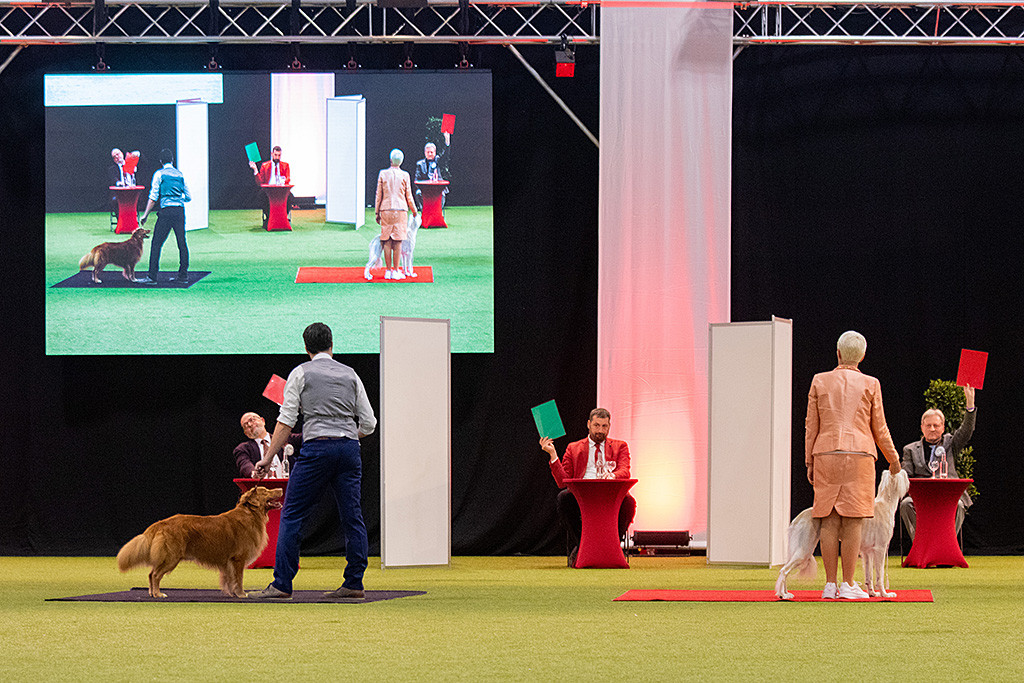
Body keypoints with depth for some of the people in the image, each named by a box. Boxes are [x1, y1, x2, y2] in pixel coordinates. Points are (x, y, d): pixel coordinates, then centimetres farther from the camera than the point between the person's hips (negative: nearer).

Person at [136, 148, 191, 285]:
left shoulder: (159, 174, 1)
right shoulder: (180, 174, 14)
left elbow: (153, 197, -4)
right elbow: (188, 197, 16)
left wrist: (146, 215, 0)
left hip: (166, 211, -5)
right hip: (180, 210, 5)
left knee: (156, 244, -3)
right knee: (182, 243, 9)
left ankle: (152, 277, -7)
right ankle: (183, 275, 10)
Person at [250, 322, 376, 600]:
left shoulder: (301, 374, 4)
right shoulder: (350, 375, 14)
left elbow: (286, 421, -3)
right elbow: (369, 423, 12)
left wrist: (268, 458, -1)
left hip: (316, 448, -4)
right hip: (349, 447, 4)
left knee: (292, 515, 0)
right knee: (352, 517, 7)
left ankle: (282, 584, -4)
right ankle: (354, 584, 5)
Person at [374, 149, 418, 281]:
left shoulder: (383, 174, 2)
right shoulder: (404, 175, -2)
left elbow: (379, 195, 4)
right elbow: (409, 196, 3)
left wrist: (377, 213, 11)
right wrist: (414, 211, 18)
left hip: (386, 210, 1)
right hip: (400, 210, -1)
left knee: (387, 241, 4)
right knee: (397, 241, -1)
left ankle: (388, 271, 3)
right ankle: (396, 271, -3)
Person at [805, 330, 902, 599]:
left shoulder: (820, 382, 6)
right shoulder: (870, 385, 2)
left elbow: (811, 426, 5)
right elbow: (879, 429, 5)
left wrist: (809, 463, 10)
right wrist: (893, 459, 19)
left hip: (826, 456, 2)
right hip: (859, 455, -2)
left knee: (830, 520, 2)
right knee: (853, 521, -2)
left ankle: (830, 585, 0)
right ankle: (848, 585, -5)